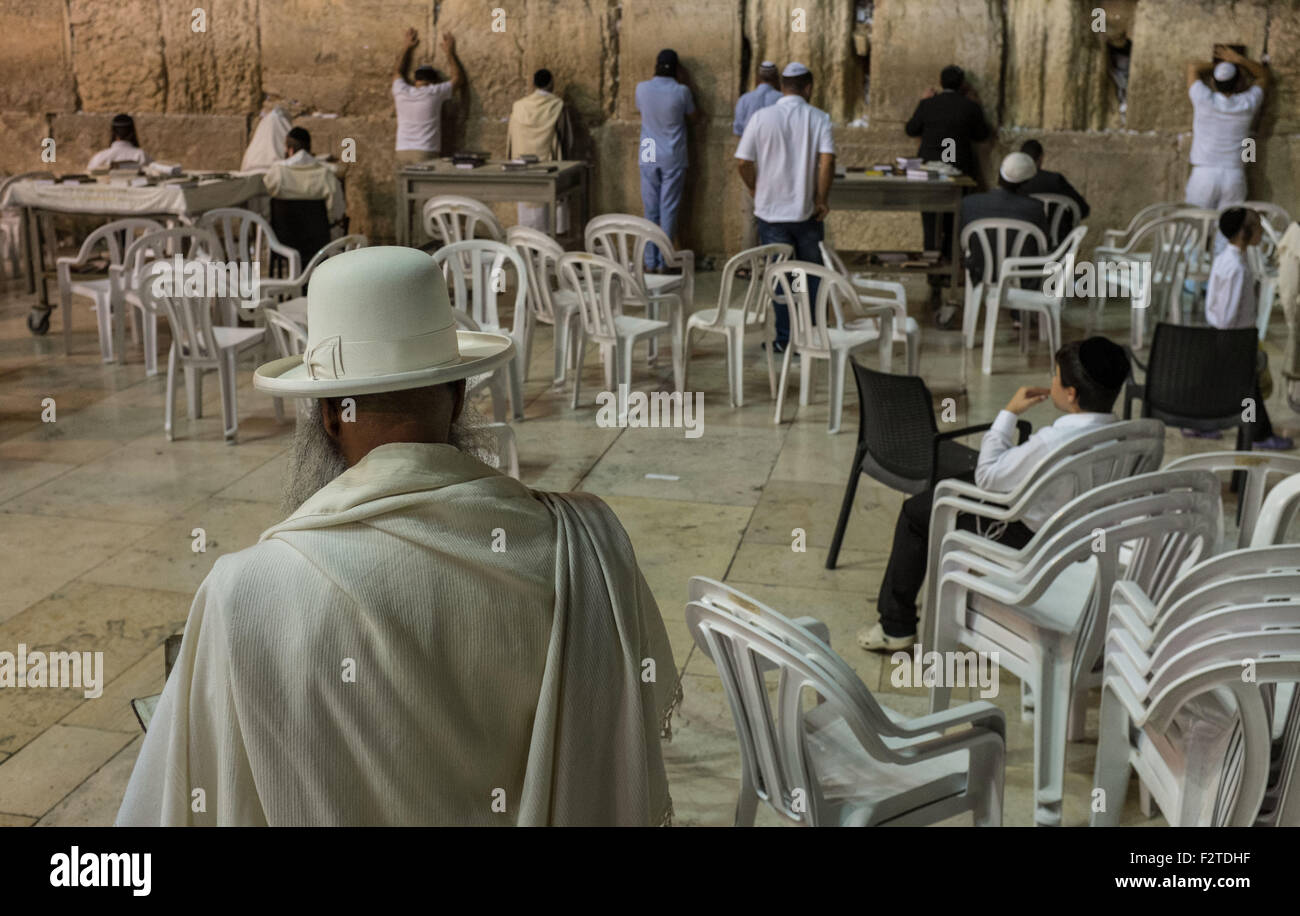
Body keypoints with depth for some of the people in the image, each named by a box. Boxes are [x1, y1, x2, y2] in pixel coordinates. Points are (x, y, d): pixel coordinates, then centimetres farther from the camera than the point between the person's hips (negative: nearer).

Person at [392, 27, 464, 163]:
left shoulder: (401, 92, 9)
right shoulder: (434, 93, -1)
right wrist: (450, 53, 24)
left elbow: (398, 72, 32)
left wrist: (407, 48, 40)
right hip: (426, 154, -4)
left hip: (402, 153, 4)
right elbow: (458, 78, 15)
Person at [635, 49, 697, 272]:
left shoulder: (642, 88, -5)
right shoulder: (681, 91, -11)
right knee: (668, 211, 2)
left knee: (650, 211, 8)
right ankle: (663, 262, 3)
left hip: (648, 158, 2)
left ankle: (650, 262, 9)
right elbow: (691, 112, 9)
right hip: (673, 160, -2)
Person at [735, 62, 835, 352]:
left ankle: (784, 339, 10)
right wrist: (821, 199, -7)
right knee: (812, 275, 13)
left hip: (771, 211, 0)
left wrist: (756, 190, 11)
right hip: (807, 212, 0)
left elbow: (743, 162, -5)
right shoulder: (818, 118, -4)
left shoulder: (761, 117, -4)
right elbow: (827, 159, -16)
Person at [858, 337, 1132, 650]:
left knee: (917, 510, 8)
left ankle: (896, 627, 18)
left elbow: (987, 476, -20)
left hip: (1026, 544, -8)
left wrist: (1008, 413, -12)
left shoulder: (1052, 442, -36)